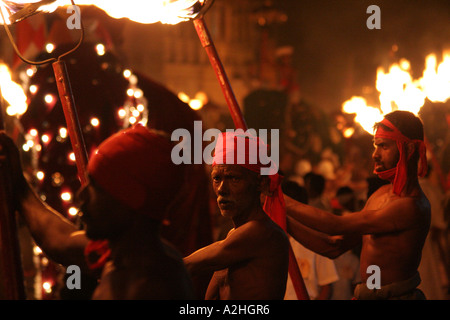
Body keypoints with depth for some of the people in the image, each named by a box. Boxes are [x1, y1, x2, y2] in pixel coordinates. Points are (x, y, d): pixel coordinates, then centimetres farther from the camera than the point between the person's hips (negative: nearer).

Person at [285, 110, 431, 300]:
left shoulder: (414, 206, -16)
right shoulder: (380, 195, 13)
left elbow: (338, 226, -18)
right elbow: (334, 247, 14)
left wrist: (283, 201, -13)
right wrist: (283, 219, 6)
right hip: (366, 294, 8)